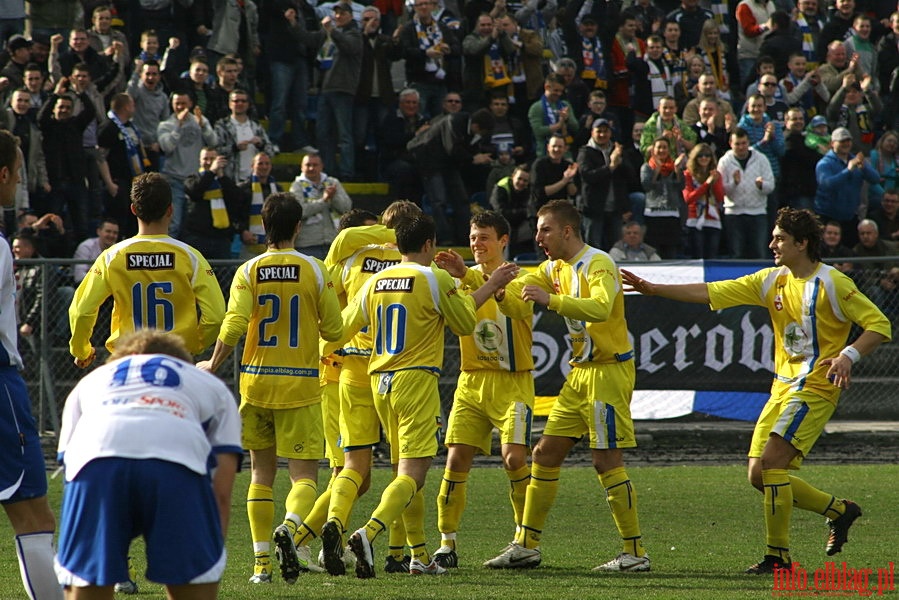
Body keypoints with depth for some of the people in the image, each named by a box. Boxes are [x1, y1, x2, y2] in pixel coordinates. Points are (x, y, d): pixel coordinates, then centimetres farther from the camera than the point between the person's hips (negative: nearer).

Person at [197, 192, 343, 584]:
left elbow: (234, 325, -14)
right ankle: (289, 527, -31)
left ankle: (262, 562, 8)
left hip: (257, 383, 2)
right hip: (301, 386, -2)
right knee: (304, 475, 0)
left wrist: (213, 365, 0)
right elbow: (334, 330, -1)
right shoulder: (315, 271, -3)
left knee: (262, 473, 12)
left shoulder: (249, 272, -2)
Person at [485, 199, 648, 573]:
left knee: (606, 460, -9)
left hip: (609, 370, -9)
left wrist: (551, 300, -40)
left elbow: (600, 308, -33)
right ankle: (526, 545, 13)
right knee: (546, 454, 7)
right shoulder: (554, 269, 13)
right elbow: (512, 299, 10)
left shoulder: (597, 265, -15)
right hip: (580, 373, 9)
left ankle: (635, 553, -3)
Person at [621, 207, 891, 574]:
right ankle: (839, 510, 21)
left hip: (814, 388, -8)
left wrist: (849, 355, -25)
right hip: (782, 388, 8)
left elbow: (879, 325, -8)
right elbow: (711, 293, 9)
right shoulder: (773, 281, 10)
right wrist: (653, 289, 3)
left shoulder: (832, 284, -9)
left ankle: (778, 556, -11)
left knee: (771, 460, -20)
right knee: (759, 475, 4)